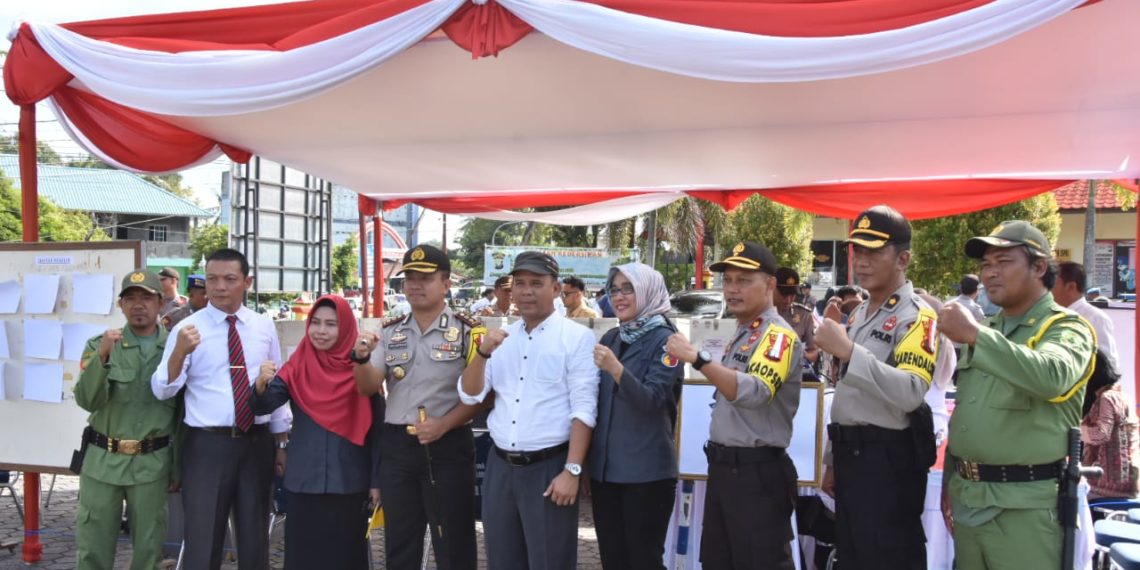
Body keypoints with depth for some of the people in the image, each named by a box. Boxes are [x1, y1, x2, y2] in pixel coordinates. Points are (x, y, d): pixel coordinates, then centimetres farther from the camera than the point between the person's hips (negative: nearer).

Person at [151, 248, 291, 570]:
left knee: (255, 538, 15)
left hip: (257, 443, 3)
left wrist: (282, 443, 11)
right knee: (203, 540, 5)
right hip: (207, 446, -2)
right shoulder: (188, 328, -4)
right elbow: (162, 391, -11)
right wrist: (179, 352, -29)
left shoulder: (265, 327, 5)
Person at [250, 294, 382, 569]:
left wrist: (376, 480, -4)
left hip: (349, 483, -1)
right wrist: (262, 383, -32)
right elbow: (263, 405, -10)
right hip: (304, 481, 2)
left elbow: (376, 427, -2)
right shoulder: (297, 367, 1)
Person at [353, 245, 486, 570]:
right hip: (396, 446, 4)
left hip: (448, 446, -4)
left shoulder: (468, 331, -5)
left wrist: (444, 424, -17)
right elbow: (369, 388, 2)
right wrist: (362, 358, -17)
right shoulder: (390, 332, 8)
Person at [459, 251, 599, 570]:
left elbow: (584, 408, -11)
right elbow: (470, 396, 6)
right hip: (500, 466, 5)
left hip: (549, 467, -5)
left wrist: (572, 471, -15)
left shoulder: (577, 337, -7)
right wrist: (483, 352, -11)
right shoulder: (501, 338, 10)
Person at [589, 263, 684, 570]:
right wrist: (587, 464, 15)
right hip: (604, 468, 6)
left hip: (647, 472, -6)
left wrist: (616, 370, -36)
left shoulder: (664, 339, -9)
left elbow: (652, 400, -20)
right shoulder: (610, 338, 9)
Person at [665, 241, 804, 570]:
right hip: (724, 467, 10)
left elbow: (754, 393, -32)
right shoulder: (742, 334, 15)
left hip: (757, 472, -10)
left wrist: (697, 358, -36)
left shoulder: (778, 335, -15)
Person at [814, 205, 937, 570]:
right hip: (850, 454, 9)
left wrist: (847, 351, -33)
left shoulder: (916, 316, -12)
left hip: (888, 459, -9)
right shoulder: (858, 314, 15)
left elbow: (910, 393, -28)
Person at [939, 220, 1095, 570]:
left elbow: (1051, 377, -30)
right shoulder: (987, 330, 14)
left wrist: (974, 335, -33)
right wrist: (949, 482, 17)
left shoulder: (1066, 328, -6)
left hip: (1024, 507, -6)